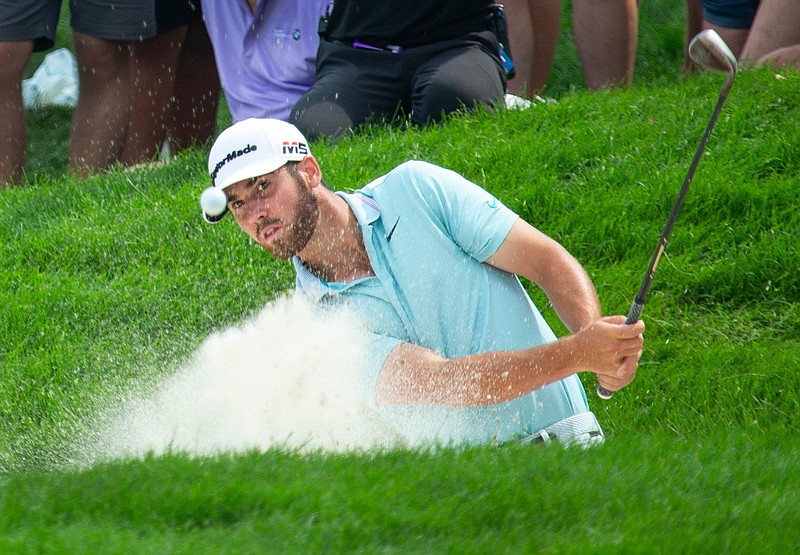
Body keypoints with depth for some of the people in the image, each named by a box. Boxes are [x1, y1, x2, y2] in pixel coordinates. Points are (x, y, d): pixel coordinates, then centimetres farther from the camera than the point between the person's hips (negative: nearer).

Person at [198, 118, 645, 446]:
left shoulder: (416, 190, 3)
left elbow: (549, 262, 2)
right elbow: (442, 381, -14)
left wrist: (594, 336, -21)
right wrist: (578, 354, -28)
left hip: (558, 438, -2)